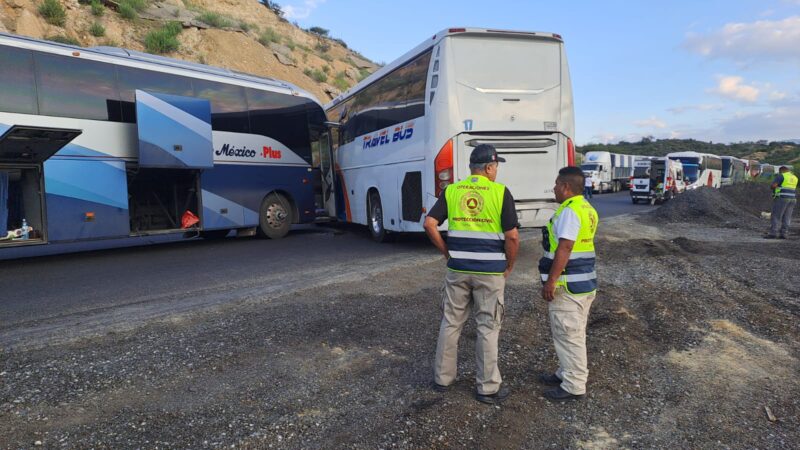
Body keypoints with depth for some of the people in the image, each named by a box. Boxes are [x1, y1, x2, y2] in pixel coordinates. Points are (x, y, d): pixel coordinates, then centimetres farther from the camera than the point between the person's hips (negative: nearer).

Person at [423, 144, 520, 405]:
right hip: (490, 271, -3)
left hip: (457, 269, 3)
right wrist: (509, 266, 3)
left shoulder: (451, 191, 3)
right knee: (488, 327, 9)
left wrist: (448, 253, 7)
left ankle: (442, 378, 27)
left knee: (450, 323, 15)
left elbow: (429, 224, -4)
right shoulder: (500, 192, -8)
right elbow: (512, 236, -12)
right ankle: (488, 388, 19)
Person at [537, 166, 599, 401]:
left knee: (569, 335, 0)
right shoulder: (587, 209, 14)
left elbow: (564, 249, -24)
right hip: (584, 282, 10)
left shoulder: (570, 211, -18)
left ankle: (574, 386, 10)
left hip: (568, 285, -10)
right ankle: (566, 373, 34)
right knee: (573, 333, 20)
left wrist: (550, 282, -22)